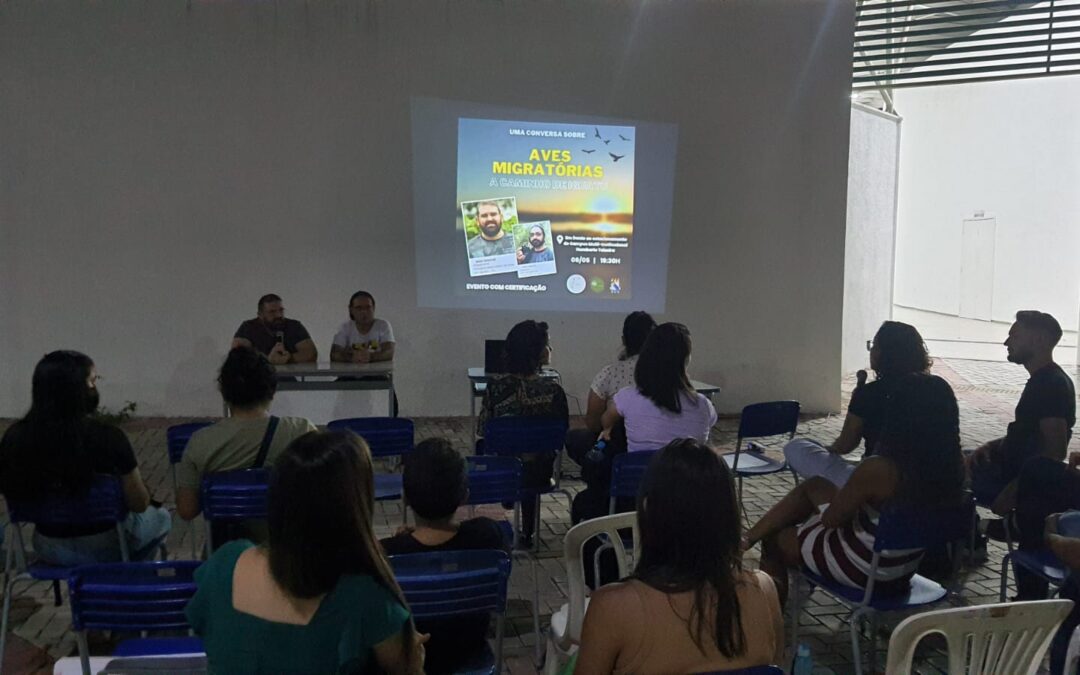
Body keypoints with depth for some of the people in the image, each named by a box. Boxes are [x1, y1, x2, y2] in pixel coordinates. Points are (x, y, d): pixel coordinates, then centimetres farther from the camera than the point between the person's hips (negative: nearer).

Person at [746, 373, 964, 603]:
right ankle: (749, 538, 33)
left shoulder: (878, 469, -34)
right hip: (904, 566, 7)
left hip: (865, 569, -7)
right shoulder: (951, 462, -14)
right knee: (814, 486, 21)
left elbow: (830, 519, -18)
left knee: (774, 539, 19)